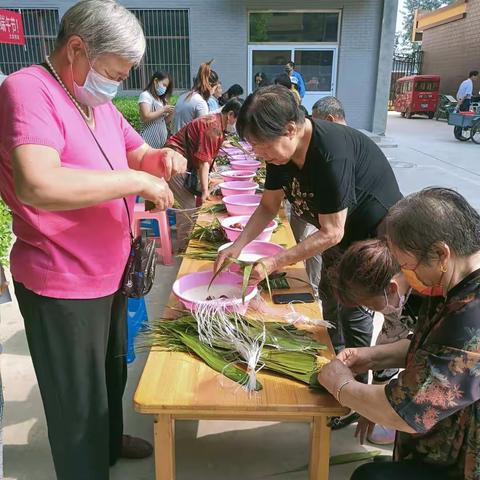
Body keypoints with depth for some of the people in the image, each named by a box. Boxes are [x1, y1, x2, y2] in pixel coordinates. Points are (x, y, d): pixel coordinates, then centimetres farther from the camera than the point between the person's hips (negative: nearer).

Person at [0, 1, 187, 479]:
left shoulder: (99, 102, 7)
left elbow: (140, 153, 19)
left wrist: (164, 158, -5)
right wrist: (136, 180, -29)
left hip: (109, 271, 9)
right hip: (61, 284, -9)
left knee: (112, 373, 27)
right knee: (78, 399, 10)